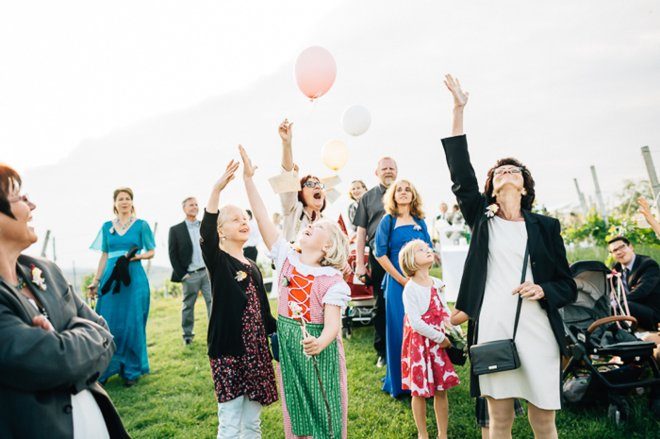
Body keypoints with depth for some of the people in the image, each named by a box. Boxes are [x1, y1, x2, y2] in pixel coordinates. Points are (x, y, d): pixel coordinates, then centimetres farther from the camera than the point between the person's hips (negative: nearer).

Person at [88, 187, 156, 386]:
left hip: (134, 278, -3)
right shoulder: (107, 226, 11)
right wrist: (95, 281, 8)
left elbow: (151, 252, 2)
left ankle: (132, 371, 13)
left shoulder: (141, 225, 2)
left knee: (132, 324, 1)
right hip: (111, 278, 3)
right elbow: (104, 256, 12)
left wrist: (136, 256, -17)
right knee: (108, 324, 2)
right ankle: (104, 370, 16)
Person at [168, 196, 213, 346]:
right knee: (188, 306, 10)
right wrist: (181, 274, -6)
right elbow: (173, 254, 0)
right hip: (190, 275, -1)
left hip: (208, 272, 2)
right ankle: (187, 335, 24)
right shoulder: (175, 230, 2)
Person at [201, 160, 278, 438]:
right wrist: (217, 190, -37)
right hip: (228, 350, -6)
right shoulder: (218, 261, -6)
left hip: (255, 349, 6)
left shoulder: (253, 267, 11)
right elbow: (206, 233, -27)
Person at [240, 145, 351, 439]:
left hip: (319, 351, -4)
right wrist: (248, 178, -12)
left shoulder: (332, 281, -17)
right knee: (295, 411, 19)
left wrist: (320, 343, -46)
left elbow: (333, 324, -23)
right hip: (288, 348, 5)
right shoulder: (287, 258, -4)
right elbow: (263, 219, -8)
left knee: (324, 413, 9)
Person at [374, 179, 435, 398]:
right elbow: (380, 254, -6)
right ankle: (400, 383, 16)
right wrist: (402, 279, -10)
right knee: (400, 331, 2)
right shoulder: (388, 220, -1)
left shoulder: (420, 222, 10)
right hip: (397, 282, -3)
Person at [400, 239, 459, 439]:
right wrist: (440, 338, -15)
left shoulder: (438, 284, 5)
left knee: (441, 390, 12)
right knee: (419, 391, 6)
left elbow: (445, 312, 12)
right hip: (420, 342, -5)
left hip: (440, 341, 6)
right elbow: (415, 323, -19)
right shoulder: (410, 288, -15)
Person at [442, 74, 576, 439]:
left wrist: (542, 291, -14)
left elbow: (567, 286, 10)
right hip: (492, 329, 0)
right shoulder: (482, 219, 8)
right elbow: (460, 173, -3)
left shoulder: (545, 226, 8)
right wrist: (459, 110, -6)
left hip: (537, 330, 1)